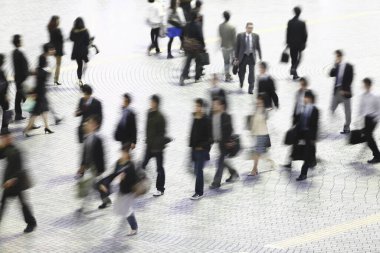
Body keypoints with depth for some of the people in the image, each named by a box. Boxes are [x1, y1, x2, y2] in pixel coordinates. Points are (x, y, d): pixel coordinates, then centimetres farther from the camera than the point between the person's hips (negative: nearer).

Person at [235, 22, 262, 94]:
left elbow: (258, 47, 6)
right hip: (243, 56, 0)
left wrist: (260, 58, 3)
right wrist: (236, 58, -2)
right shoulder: (240, 36, -3)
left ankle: (250, 89, 0)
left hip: (251, 56, 0)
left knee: (252, 72, -5)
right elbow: (237, 47, 0)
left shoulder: (256, 36, 1)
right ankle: (241, 86, 35)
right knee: (241, 72, 9)